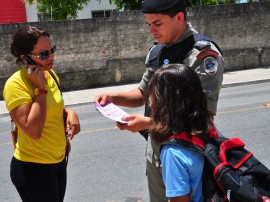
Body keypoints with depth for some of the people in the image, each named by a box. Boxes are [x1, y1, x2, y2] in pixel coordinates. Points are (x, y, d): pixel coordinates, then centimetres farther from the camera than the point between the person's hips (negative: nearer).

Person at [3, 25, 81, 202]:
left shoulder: (50, 75, 2)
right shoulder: (16, 84, -21)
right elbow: (33, 131, -29)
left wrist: (69, 113, -4)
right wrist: (40, 88, -26)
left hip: (59, 160, 8)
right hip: (33, 167, -7)